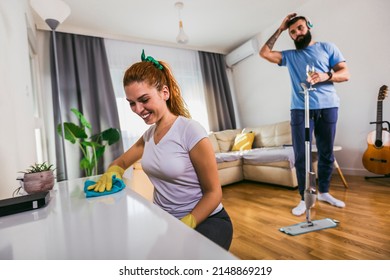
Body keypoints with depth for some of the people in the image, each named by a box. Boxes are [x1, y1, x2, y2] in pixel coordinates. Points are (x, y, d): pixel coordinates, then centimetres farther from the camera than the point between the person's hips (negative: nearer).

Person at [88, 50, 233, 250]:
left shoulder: (190, 131, -19)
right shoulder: (149, 133, 2)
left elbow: (213, 193, -14)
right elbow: (121, 162, 16)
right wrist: (110, 173, -6)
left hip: (205, 220, -5)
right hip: (165, 219, 6)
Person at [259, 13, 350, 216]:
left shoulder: (327, 47, 13)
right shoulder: (289, 55, 18)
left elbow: (345, 73, 7)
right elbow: (264, 52, 7)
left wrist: (326, 75, -14)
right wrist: (280, 29, 13)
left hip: (328, 107, 0)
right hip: (300, 109, 0)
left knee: (327, 153, 5)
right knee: (301, 155, -5)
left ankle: (324, 192, 22)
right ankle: (304, 198, 5)